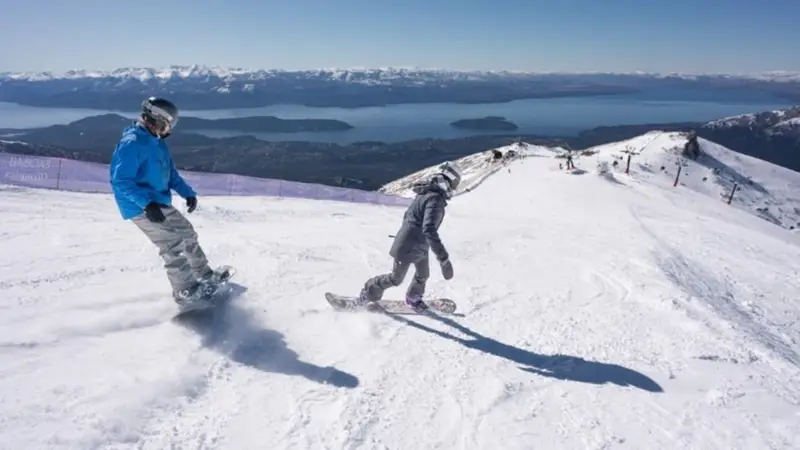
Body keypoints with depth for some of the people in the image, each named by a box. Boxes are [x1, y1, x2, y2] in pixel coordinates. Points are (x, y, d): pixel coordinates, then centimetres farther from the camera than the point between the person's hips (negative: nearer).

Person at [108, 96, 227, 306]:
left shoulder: (157, 142, 10)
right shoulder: (132, 143, -19)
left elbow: (171, 173, 16)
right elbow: (120, 181, -24)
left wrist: (188, 193, 2)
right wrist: (147, 203, -31)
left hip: (160, 203, 10)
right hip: (143, 208, -10)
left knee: (186, 232, 16)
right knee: (174, 244, -12)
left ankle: (204, 274, 31)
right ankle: (185, 292, -2)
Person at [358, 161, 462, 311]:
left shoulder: (426, 193, 1)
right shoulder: (436, 199, -28)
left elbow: (408, 215, 14)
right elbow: (429, 230, -38)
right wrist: (443, 259, -39)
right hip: (408, 247, -9)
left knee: (423, 275, 23)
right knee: (396, 279, 10)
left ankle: (413, 298, 46)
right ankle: (369, 291, 30)